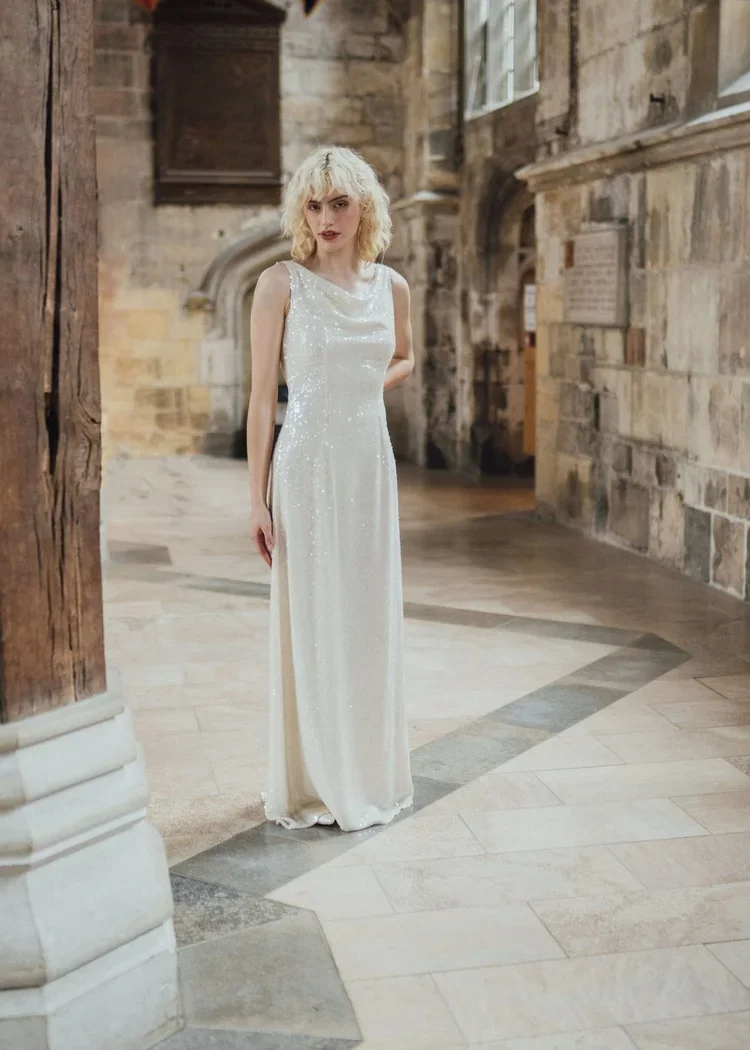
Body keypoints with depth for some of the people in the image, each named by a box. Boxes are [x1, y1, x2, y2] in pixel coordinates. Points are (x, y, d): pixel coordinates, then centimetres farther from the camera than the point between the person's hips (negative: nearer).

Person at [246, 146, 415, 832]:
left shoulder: (390, 286, 6)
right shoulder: (281, 284, -5)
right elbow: (263, 396, -6)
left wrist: (369, 385, 3)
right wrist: (257, 498, -9)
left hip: (371, 464, 4)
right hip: (307, 465, -4)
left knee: (372, 618, 10)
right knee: (309, 621, 2)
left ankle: (372, 774, 26)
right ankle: (313, 783, 16)